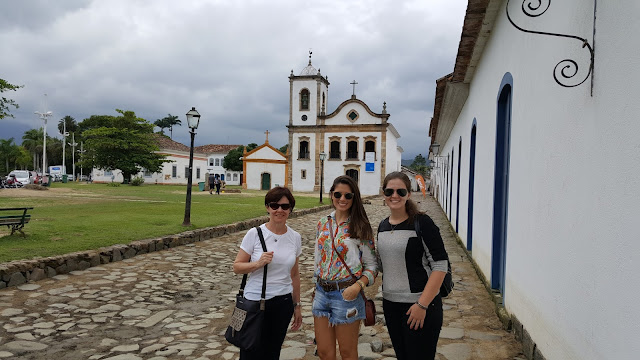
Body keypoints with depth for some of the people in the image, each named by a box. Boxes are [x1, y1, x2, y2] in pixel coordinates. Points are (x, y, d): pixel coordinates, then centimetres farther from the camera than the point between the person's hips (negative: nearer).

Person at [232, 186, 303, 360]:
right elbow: (237, 267, -4)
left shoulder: (295, 238, 1)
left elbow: (294, 274, 10)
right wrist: (258, 263, -22)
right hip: (255, 302, -3)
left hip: (283, 303, 3)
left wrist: (297, 306, 13)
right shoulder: (254, 234, -9)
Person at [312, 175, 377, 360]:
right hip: (322, 293, 5)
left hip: (346, 294, -4)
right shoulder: (323, 223, 6)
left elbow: (372, 266, -6)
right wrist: (317, 286, 13)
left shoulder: (360, 227, -8)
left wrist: (358, 285, -21)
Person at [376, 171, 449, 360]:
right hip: (390, 304, 6)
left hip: (422, 305, -6)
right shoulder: (383, 226, 7)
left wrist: (422, 304, -19)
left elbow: (440, 265, -16)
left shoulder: (422, 223, -13)